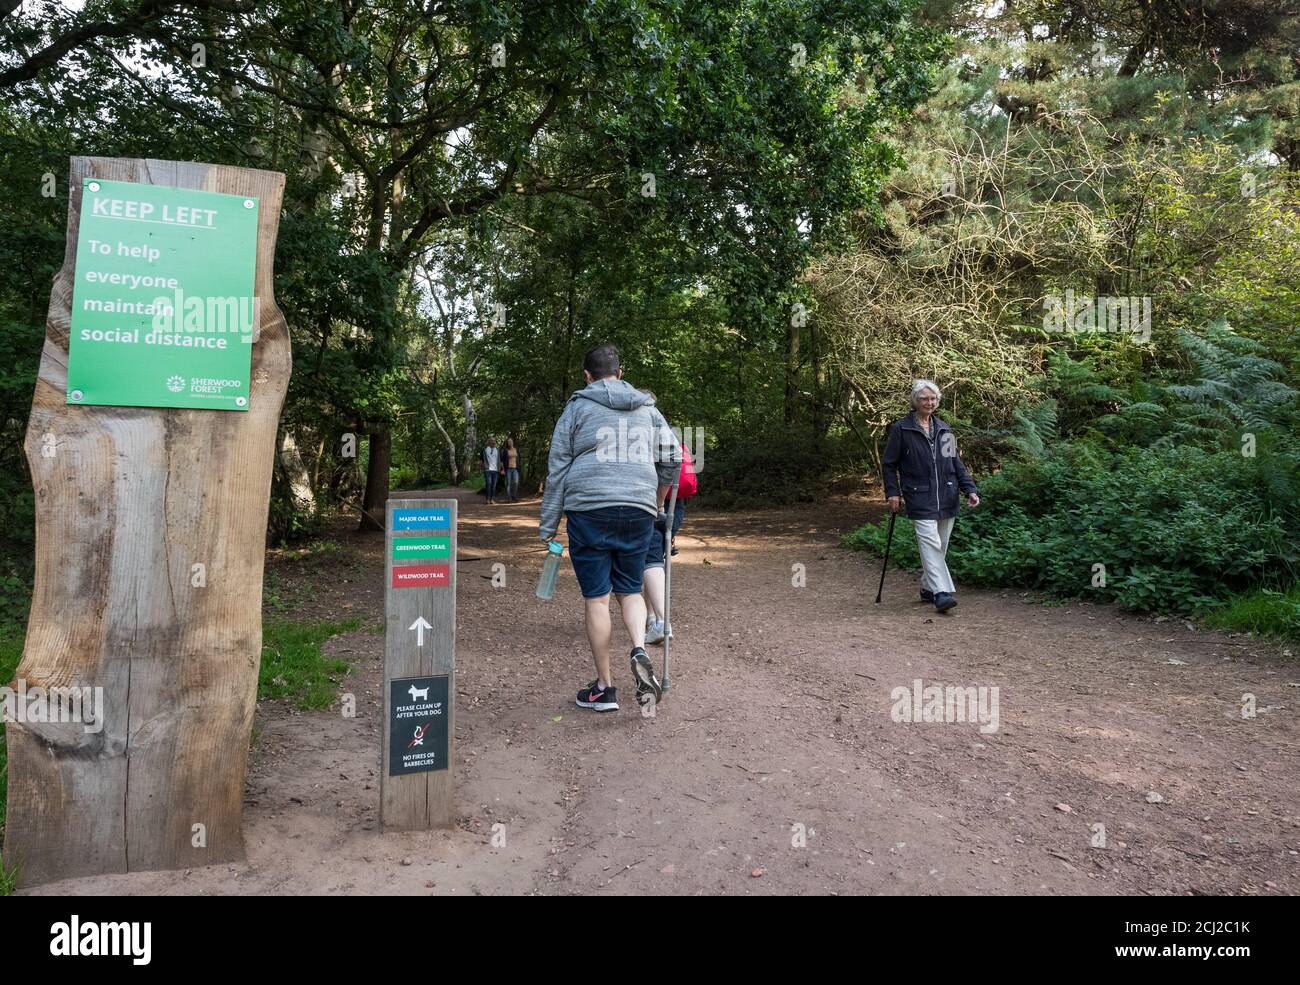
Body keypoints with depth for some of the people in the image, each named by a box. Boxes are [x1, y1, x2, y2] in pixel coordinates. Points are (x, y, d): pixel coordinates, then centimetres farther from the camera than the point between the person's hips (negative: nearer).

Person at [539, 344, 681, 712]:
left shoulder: (578, 407, 4)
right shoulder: (647, 408, 15)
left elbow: (557, 467, 1)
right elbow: (672, 457, 17)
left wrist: (549, 524, 4)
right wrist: (658, 501, 32)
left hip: (589, 510, -3)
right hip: (639, 510, 3)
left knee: (596, 597, 3)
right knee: (630, 590, 18)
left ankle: (604, 688, 9)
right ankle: (640, 651, -9)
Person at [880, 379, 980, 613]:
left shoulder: (944, 429, 13)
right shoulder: (901, 429, -1)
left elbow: (956, 462, 16)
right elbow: (888, 463, 2)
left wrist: (970, 489, 6)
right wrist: (893, 493, -6)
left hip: (947, 498, 5)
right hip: (920, 499, -5)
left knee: (940, 547, 10)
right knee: (930, 544, -15)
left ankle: (928, 588, 24)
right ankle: (942, 592, -17)